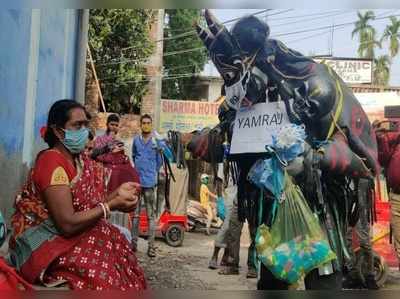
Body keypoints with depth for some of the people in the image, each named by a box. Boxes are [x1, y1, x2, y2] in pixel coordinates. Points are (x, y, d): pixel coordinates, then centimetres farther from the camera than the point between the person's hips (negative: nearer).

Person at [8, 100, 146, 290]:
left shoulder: (80, 160, 7)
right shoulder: (51, 162, -19)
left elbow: (87, 207, 4)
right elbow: (67, 224, -24)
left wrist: (117, 194, -8)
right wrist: (112, 205, -19)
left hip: (67, 237, 8)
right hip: (44, 246, -8)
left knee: (119, 247, -7)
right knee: (102, 271, -21)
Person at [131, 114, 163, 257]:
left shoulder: (156, 141, -2)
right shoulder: (136, 140, 7)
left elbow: (159, 162, 4)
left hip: (150, 181, -3)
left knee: (151, 215, -2)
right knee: (135, 214, 11)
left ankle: (151, 246, 2)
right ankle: (134, 242, 20)